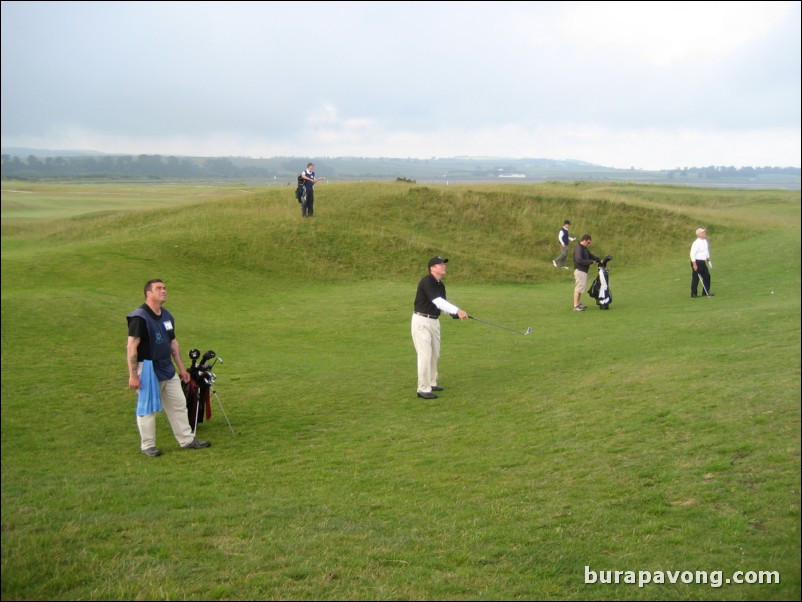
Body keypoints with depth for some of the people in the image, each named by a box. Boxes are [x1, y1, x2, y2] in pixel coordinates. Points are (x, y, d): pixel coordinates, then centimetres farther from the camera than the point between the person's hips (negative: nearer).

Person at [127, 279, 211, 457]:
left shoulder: (167, 316, 10)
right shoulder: (139, 317, -15)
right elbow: (132, 347, -18)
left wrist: (181, 368, 16)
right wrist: (132, 375, -21)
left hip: (168, 369, 8)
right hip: (148, 369, -8)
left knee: (179, 404, 11)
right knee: (148, 408, 3)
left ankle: (187, 440, 21)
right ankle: (147, 446, 16)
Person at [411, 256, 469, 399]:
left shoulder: (441, 285, 9)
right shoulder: (426, 281, -19)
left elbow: (442, 304, 10)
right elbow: (437, 301, -29)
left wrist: (455, 313, -8)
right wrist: (457, 310, -34)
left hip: (434, 321, 9)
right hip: (421, 321, -9)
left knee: (435, 354, 16)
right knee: (425, 355, -9)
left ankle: (431, 383, 31)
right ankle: (423, 389, -3)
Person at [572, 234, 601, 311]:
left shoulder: (585, 248, 16)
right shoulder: (578, 248, -17)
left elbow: (590, 255, 22)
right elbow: (579, 260, -26)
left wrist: (599, 260, 8)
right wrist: (590, 262, -20)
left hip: (584, 270, 10)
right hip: (579, 271, -10)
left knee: (580, 288, 16)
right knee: (578, 288, -8)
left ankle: (578, 303, 26)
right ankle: (575, 306, -6)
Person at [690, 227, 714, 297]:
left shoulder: (705, 241, 8)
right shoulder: (696, 243, -20)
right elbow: (692, 254, -21)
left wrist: (708, 258, 17)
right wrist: (694, 264, -23)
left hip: (703, 262, 9)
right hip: (697, 262, -9)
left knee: (707, 276, 11)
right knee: (696, 278, -2)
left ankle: (706, 292, 22)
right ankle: (693, 294, 7)